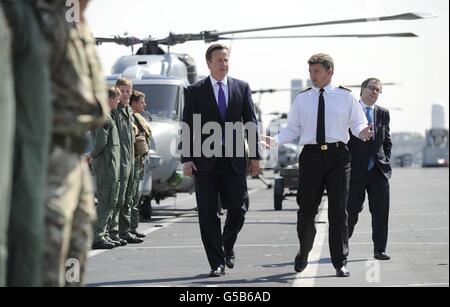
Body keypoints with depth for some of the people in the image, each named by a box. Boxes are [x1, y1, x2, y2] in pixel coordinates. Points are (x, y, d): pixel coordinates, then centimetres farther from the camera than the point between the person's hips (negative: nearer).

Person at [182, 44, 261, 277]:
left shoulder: (242, 88, 9)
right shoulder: (195, 91, 4)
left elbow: (251, 122, 9)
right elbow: (188, 126, 1)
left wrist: (255, 155, 3)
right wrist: (187, 158, -8)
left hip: (234, 160, 1)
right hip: (205, 161, -1)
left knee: (238, 209, 2)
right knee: (208, 214, 0)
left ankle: (228, 246, 30)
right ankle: (217, 262, 7)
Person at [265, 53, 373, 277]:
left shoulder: (346, 97, 6)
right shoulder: (302, 99, 9)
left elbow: (357, 123, 6)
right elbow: (292, 129, 8)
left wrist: (362, 132, -17)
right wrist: (274, 141, -8)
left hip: (338, 156, -1)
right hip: (311, 155, 1)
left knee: (338, 210, -3)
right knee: (306, 209, 7)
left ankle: (340, 263, 5)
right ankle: (303, 253, 31)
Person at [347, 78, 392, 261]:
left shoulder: (383, 114, 11)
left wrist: (385, 161, 6)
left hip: (379, 170, 3)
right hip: (355, 171, -3)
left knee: (381, 212, -1)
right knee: (351, 212, 1)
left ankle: (379, 250, 5)